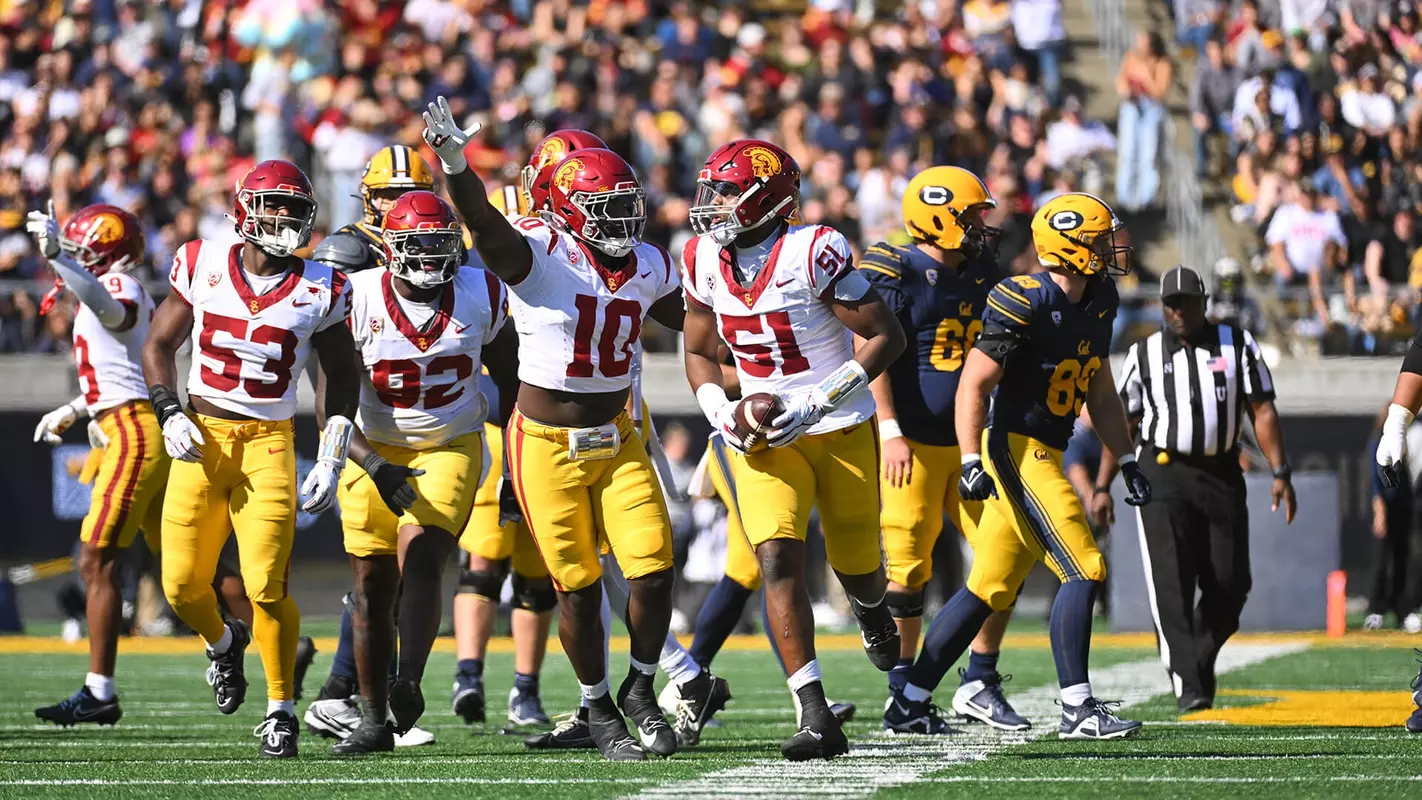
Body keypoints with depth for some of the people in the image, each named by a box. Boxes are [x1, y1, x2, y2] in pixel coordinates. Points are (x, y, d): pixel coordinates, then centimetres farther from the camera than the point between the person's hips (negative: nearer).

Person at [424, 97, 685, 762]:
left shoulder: (645, 266, 2)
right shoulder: (538, 253, -17)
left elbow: (690, 320, 24)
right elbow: (487, 229, -38)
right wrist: (454, 165, -55)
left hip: (616, 441, 5)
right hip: (548, 449, -5)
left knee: (654, 571, -4)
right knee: (579, 587, 1)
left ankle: (640, 689, 20)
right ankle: (599, 710, 20)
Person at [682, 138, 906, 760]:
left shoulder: (813, 253, -19)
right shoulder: (705, 261, -1)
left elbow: (886, 337, -15)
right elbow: (699, 352, 13)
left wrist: (817, 402, -22)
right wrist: (721, 411, -7)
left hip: (840, 430, -3)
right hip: (766, 439, 3)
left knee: (855, 563, 12)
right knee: (779, 558, -17)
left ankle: (872, 614, 53)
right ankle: (815, 718, -20)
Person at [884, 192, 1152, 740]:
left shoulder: (1096, 306, 11)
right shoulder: (1025, 304, -16)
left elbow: (1100, 395, 20)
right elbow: (974, 384, -15)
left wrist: (1127, 462, 15)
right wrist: (971, 463, -21)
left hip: (1042, 458, 9)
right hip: (1016, 450, -9)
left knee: (991, 588, 10)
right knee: (1083, 570, -13)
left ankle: (910, 700, 15)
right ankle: (1077, 709, -12)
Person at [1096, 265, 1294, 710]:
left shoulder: (1237, 344, 8)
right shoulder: (1144, 355, 9)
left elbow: (1262, 411, 4)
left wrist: (1280, 472, -6)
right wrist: (1102, 487, 2)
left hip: (1222, 476, 1)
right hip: (1163, 475, -1)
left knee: (1230, 585, -1)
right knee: (1171, 585, -13)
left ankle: (1200, 661, 23)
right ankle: (1188, 685, -16)